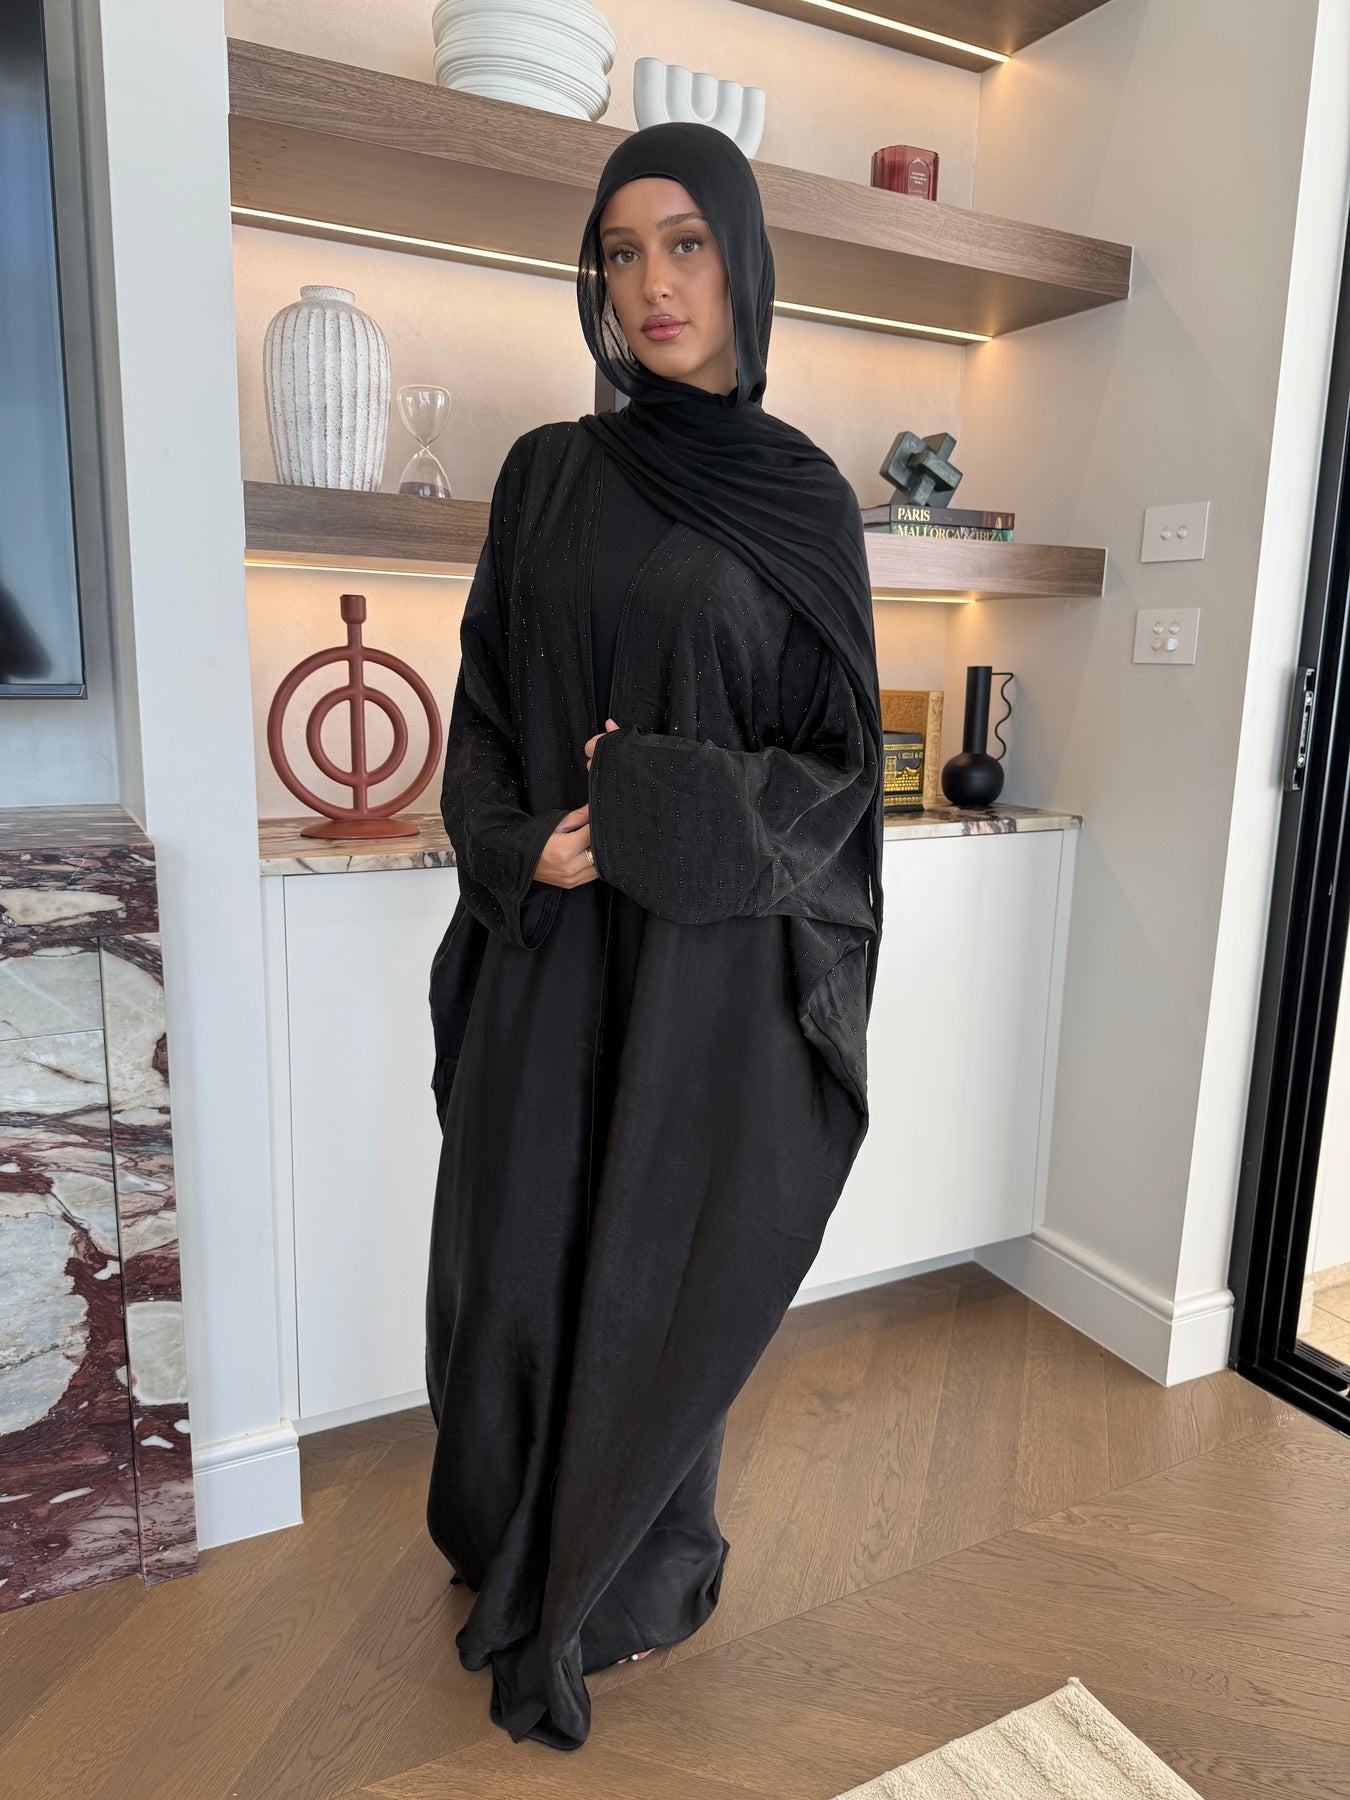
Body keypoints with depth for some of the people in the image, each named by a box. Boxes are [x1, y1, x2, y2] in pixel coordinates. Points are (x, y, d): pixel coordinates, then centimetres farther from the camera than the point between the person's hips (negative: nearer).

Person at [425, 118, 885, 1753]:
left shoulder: (802, 496, 2)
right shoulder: (545, 476, 7)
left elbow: (840, 759, -1)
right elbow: (482, 713, 5)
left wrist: (657, 810, -16)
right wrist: (520, 849, -14)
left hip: (709, 952, -1)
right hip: (550, 947, 2)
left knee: (663, 1268, 8)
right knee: (521, 1250, 10)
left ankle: (635, 1572, 37)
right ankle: (520, 1549, 39)